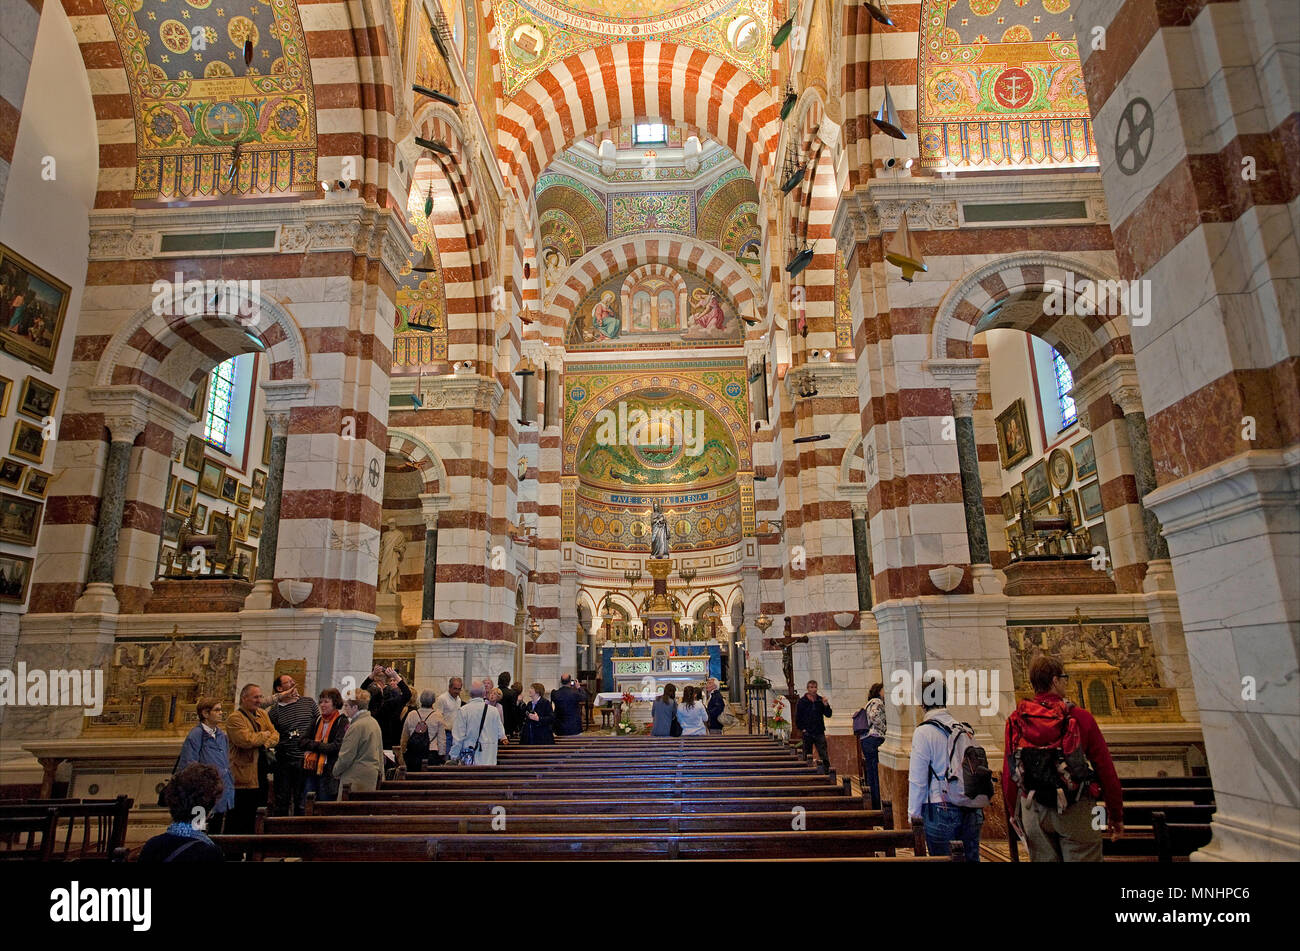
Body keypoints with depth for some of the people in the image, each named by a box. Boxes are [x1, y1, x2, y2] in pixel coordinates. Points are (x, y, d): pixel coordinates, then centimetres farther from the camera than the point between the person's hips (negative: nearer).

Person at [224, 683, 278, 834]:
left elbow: (275, 736, 7)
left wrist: (265, 743, -13)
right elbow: (247, 740, -25)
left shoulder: (263, 714, 12)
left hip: (261, 776, 8)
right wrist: (265, 735, -9)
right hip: (243, 777, -8)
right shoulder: (235, 719, -12)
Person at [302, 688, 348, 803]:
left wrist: (314, 745, -9)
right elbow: (304, 741, 10)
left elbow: (337, 746, -17)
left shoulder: (342, 722, -8)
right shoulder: (318, 719, 13)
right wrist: (319, 745, -10)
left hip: (328, 772, -6)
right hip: (312, 770, 6)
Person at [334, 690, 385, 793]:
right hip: (373, 773, 9)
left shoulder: (356, 726, -15)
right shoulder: (374, 722, 13)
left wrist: (336, 771, 3)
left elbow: (346, 755, -14)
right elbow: (380, 752, 19)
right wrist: (380, 771, 23)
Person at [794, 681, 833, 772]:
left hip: (819, 732, 2)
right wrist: (802, 729, -6)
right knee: (807, 756, 6)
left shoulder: (820, 700, 6)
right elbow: (797, 717, 1)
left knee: (824, 756, -5)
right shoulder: (802, 701, -2)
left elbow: (828, 714, 3)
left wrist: (826, 705, -13)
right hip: (807, 733, -1)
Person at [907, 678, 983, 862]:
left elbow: (917, 778, -8)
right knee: (972, 857, 15)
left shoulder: (923, 732, -10)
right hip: (971, 810, 5)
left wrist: (914, 811, 2)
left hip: (941, 809, -5)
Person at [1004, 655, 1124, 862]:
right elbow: (1106, 769, -4)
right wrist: (1116, 814, 7)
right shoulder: (1079, 717, -8)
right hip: (1076, 812, -3)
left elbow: (1008, 774, 3)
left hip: (1033, 812, 3)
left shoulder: (1015, 721, 0)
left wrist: (1015, 814, 15)